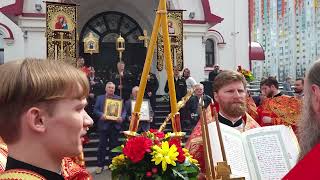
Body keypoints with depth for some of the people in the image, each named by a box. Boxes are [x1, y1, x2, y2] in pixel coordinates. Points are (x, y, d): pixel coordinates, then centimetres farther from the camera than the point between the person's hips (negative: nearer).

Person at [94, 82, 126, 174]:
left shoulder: (119, 98, 10)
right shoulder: (100, 98, 7)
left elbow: (123, 110, 6)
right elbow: (95, 109, 2)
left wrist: (122, 117, -13)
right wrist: (101, 115, -17)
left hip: (115, 124, 1)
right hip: (104, 124, -1)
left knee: (114, 145, 8)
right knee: (102, 145, 1)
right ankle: (100, 165, 9)